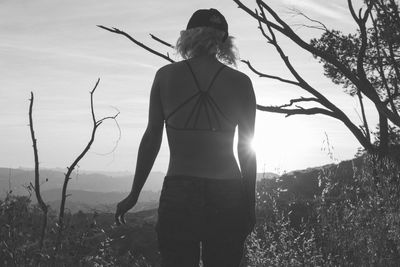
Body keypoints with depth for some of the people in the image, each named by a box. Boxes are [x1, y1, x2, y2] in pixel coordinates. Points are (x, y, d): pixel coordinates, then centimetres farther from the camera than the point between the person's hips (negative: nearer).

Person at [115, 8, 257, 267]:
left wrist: (134, 194, 10)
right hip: (227, 196, 1)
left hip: (178, 193, 0)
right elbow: (247, 149, 6)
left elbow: (152, 138, 3)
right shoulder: (241, 82, 3)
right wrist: (250, 205, 14)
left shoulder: (166, 75, 2)